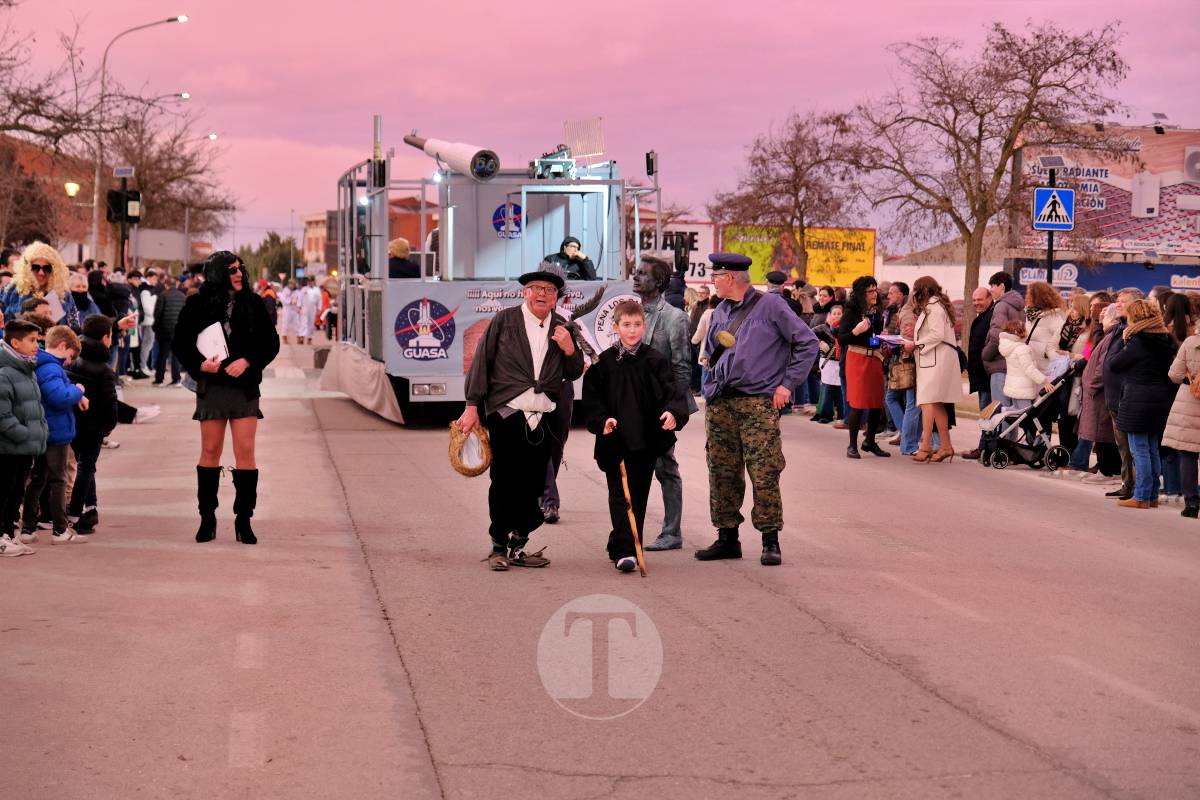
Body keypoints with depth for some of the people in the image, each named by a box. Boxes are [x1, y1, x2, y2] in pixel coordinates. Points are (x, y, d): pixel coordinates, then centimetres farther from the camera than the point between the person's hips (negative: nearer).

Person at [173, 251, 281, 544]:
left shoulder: (253, 303, 2)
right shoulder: (198, 304, -1)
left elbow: (271, 343, 3)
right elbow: (180, 342, 3)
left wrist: (248, 361, -12)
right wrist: (199, 364, -13)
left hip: (244, 386, 0)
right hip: (211, 385, 0)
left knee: (245, 451, -3)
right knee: (210, 451, 6)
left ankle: (243, 520, 5)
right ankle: (207, 518, 16)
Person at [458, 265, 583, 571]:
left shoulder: (562, 330, 11)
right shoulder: (504, 321, 1)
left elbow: (574, 374, 16)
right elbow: (481, 362, 1)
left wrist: (569, 350, -5)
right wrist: (472, 406, -3)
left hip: (542, 418, 3)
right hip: (507, 414, -3)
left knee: (532, 486, 6)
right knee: (503, 483, -1)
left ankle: (517, 547, 17)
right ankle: (499, 548, 10)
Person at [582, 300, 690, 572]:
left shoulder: (656, 361, 2)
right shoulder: (604, 362, 2)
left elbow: (674, 391, -6)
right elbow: (591, 397, 3)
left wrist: (673, 412, -26)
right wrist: (602, 420, -14)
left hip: (647, 440, 1)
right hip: (614, 440, -1)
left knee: (638, 496, 10)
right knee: (619, 496, -6)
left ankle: (626, 548, 22)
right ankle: (624, 551, -11)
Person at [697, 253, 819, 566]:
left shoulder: (770, 306, -2)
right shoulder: (720, 313, 18)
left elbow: (807, 343, -3)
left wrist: (787, 384, -6)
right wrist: (710, 391, 11)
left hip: (758, 402, -6)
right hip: (720, 404, 6)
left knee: (764, 473, -8)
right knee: (722, 472, 6)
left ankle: (770, 541, -2)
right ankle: (727, 538, 14)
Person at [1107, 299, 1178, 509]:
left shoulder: (1138, 343, -15)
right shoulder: (1166, 342, 9)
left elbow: (1113, 364, -9)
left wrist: (1122, 343, 8)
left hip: (1138, 401, -8)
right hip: (1161, 400, 8)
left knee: (1139, 450, -3)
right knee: (1152, 449, 14)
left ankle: (1141, 497, -2)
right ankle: (1152, 495, 19)